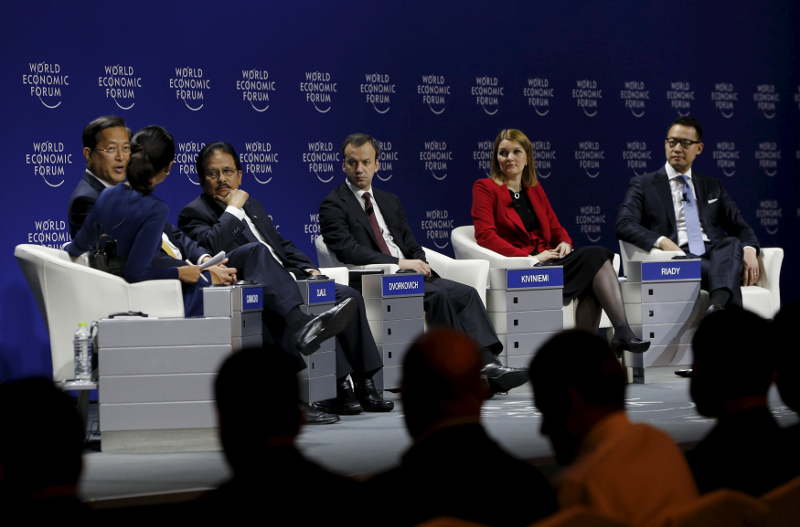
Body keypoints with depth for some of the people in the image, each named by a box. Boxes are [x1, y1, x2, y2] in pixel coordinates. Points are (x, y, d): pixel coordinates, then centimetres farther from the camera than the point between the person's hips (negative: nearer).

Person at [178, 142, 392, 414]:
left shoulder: (252, 205, 26)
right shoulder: (194, 213, 2)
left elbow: (283, 246, 29)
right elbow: (212, 247, -19)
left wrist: (309, 270, 11)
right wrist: (232, 208, -8)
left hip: (283, 282, 8)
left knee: (348, 296, -10)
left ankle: (363, 384, -14)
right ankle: (339, 387, -29)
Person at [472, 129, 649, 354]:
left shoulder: (535, 189, 24)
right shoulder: (484, 188, 4)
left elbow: (555, 227, 24)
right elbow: (485, 235, -9)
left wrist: (564, 243, -2)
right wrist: (530, 257, -17)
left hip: (547, 258, 6)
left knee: (597, 255, -27)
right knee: (595, 256, -25)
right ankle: (623, 332, -30)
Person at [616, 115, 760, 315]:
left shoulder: (713, 186, 28)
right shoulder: (643, 185, 14)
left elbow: (739, 227, 24)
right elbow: (624, 225, -2)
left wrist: (749, 250, -2)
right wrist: (662, 242, -21)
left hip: (716, 255, 3)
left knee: (732, 243, -35)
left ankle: (719, 305, -60)